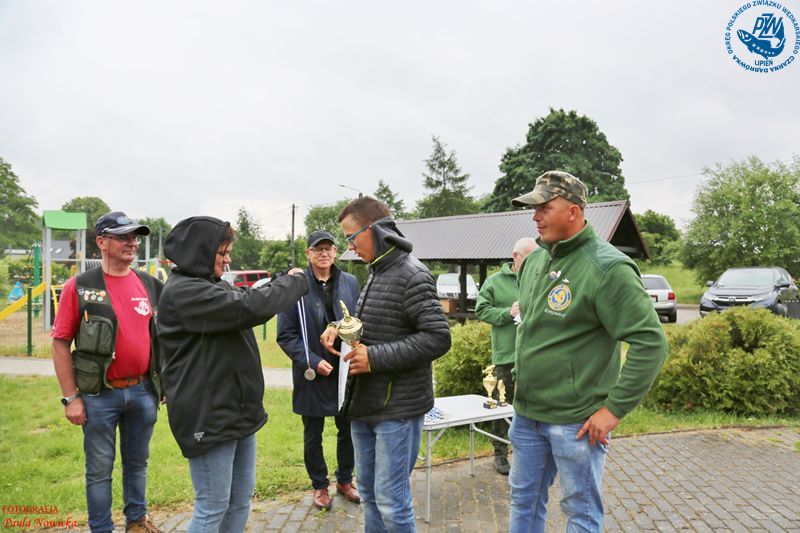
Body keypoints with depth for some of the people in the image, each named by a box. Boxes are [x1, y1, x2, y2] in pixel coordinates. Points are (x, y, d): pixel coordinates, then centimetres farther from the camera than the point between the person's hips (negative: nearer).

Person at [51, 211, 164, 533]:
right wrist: (71, 397, -9)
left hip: (143, 391, 4)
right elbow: (60, 342, -7)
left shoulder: (150, 285, 4)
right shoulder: (80, 287, -8)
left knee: (137, 462, 18)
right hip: (100, 395, -3)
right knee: (100, 468, 10)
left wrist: (163, 382, 9)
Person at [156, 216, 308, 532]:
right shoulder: (183, 291, -19)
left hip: (235, 409, 10)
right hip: (208, 415, -9)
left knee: (241, 498, 18)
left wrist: (285, 283, 3)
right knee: (213, 506, 4)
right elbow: (250, 307, -26)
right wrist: (295, 282, -12)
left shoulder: (212, 286, 12)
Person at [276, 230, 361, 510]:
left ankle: (344, 480, 40)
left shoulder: (350, 282, 0)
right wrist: (312, 361, -17)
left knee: (348, 430, 17)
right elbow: (285, 335, -8)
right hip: (312, 374, -3)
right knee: (313, 435, 14)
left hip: (347, 371, 3)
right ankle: (319, 486, 36)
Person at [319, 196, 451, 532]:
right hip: (364, 403, 8)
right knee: (369, 495, 19)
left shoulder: (411, 274, -16)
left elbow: (438, 337, -21)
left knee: (391, 501, 2)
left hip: (398, 407, -8)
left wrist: (375, 358, -22)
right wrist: (341, 328, 3)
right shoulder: (375, 272, 10)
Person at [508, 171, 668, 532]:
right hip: (526, 413, 7)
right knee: (523, 500, 20)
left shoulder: (607, 268, -17)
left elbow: (651, 343, -20)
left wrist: (614, 409, -19)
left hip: (576, 420, -7)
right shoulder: (533, 261, 6)